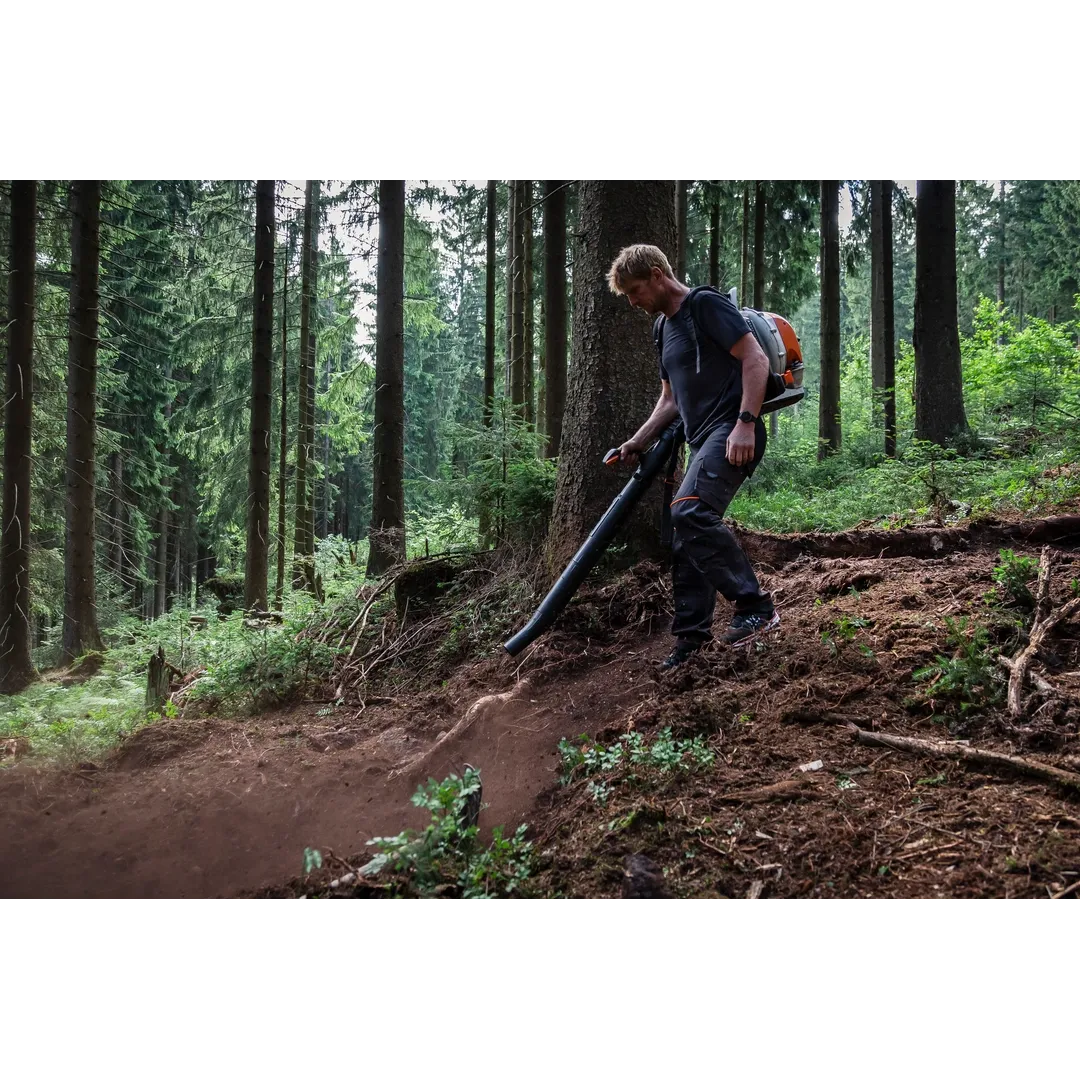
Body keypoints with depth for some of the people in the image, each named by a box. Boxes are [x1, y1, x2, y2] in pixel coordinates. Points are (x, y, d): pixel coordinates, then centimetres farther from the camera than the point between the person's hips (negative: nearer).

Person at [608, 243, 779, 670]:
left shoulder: (705, 305, -5)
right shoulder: (664, 329, 23)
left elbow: (755, 359, -13)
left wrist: (745, 424, -22)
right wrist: (637, 442, 18)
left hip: (733, 433, -10)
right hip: (704, 442, 10)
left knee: (690, 510, -27)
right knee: (685, 538, 7)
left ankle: (755, 607, -21)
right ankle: (692, 635, 15)